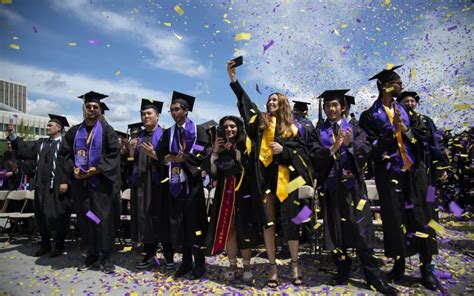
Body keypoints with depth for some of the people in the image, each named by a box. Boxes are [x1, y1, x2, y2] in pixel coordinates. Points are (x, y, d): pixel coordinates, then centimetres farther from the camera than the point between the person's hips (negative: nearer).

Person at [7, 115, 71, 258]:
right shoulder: (41, 143, 17)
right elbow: (24, 147, 11)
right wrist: (13, 135, -4)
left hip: (56, 187, -7)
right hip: (41, 186, 7)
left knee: (56, 216, 0)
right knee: (41, 216, 13)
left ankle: (59, 245, 14)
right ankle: (45, 244, 26)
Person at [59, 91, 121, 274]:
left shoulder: (106, 130, 1)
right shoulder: (74, 131, 12)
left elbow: (114, 154, -7)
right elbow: (65, 153, 12)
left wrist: (97, 169, -17)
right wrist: (73, 168, -6)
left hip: (101, 182, -4)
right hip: (80, 182, 4)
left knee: (103, 218, -2)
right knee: (84, 218, 9)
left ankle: (105, 256, 9)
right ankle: (91, 254, 23)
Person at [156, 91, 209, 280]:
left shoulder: (198, 130, 3)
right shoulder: (168, 133, 15)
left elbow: (204, 153, -8)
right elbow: (161, 155, 6)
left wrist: (183, 158, -16)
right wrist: (171, 158, -14)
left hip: (192, 181, -4)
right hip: (176, 181, 4)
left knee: (195, 221, 0)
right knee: (178, 222, 7)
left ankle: (199, 263, 13)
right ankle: (186, 261, 19)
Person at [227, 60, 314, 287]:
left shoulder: (291, 127, 11)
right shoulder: (261, 121, 12)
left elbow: (302, 150, 9)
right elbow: (245, 102, 1)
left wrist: (284, 150, -9)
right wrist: (234, 80, -8)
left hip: (285, 179, -1)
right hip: (265, 177, 1)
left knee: (290, 221, 2)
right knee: (268, 222, 3)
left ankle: (294, 265, 19)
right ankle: (273, 267, 14)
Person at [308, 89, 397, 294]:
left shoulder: (354, 129, 11)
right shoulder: (318, 133, 9)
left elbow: (365, 150, -6)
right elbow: (314, 157, -6)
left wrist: (350, 143, -24)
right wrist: (333, 147, -20)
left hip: (352, 186, 0)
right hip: (330, 187, 1)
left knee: (361, 230, -1)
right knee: (335, 231, 7)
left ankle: (373, 277, 9)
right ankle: (343, 272, 21)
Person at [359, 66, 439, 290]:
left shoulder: (405, 110, 13)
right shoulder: (370, 115, -2)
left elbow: (423, 133, 6)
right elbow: (372, 146, -11)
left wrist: (406, 129, -10)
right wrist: (392, 130, -18)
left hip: (414, 171, 4)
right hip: (389, 173, -4)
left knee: (419, 216, 4)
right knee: (394, 218, 4)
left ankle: (426, 267, 15)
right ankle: (399, 264, 19)